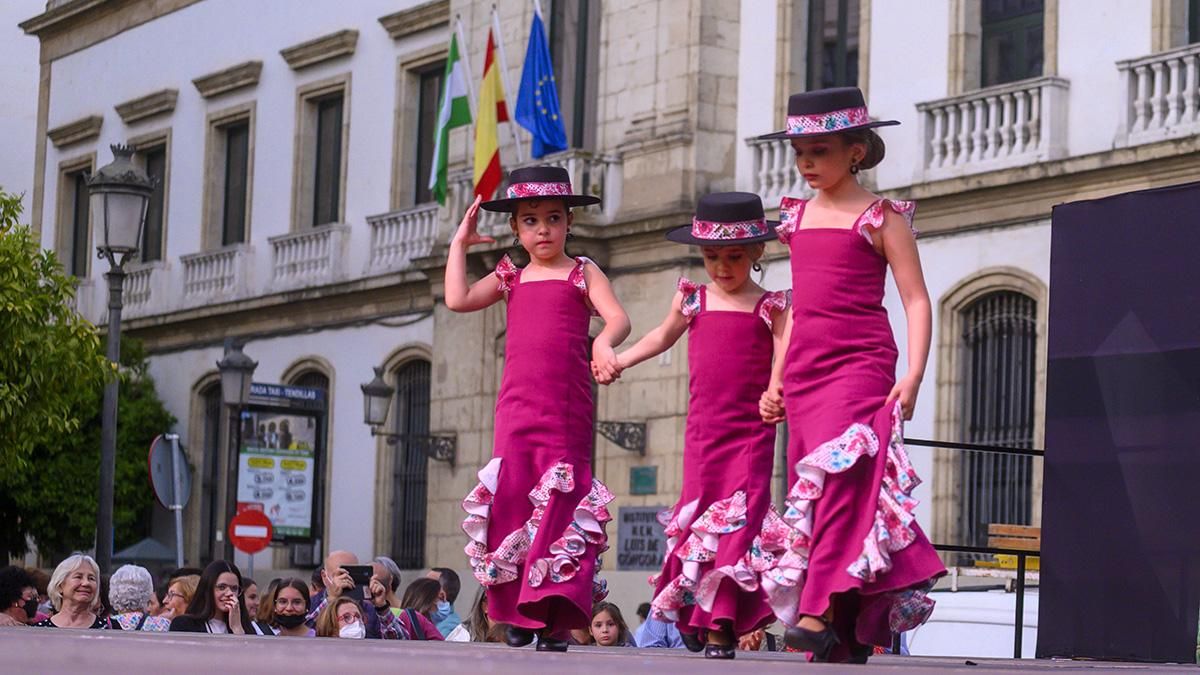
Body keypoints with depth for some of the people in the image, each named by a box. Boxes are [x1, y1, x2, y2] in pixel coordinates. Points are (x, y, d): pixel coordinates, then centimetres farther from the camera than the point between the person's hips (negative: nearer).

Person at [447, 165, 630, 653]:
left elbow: (617, 317, -8)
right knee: (511, 499, -1)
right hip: (515, 406, 4)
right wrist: (460, 243, 14)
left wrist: (603, 343, -30)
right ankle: (517, 614, 5)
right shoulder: (511, 279, 17)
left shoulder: (582, 274, 7)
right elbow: (458, 299, 5)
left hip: (565, 408, -3)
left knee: (561, 502, -8)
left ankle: (557, 617, -8)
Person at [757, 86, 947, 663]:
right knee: (808, 487, 1)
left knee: (838, 473, -24)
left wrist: (913, 375, -15)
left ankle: (818, 612, -29)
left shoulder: (880, 218, -1)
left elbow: (916, 299, -4)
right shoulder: (798, 217, 16)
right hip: (804, 372, 7)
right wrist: (776, 379, 18)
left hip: (859, 365, -6)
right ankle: (850, 633, 5)